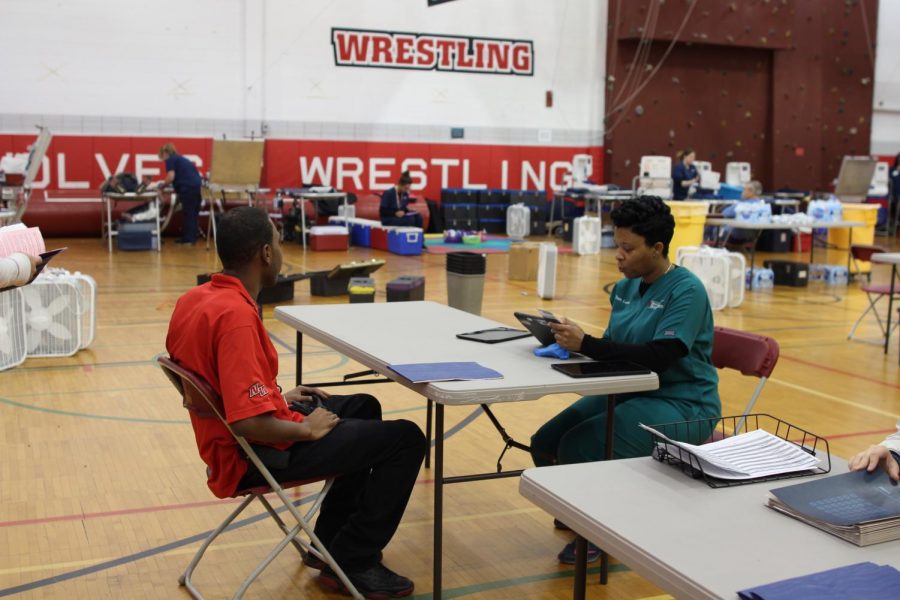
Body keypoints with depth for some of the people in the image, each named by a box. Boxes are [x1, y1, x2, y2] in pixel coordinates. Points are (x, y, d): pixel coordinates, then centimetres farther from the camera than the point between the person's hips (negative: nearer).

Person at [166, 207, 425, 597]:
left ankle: (329, 540, 31)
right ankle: (350, 563, 8)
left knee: (363, 408, 27)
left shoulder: (195, 300, 2)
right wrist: (307, 429, -16)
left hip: (233, 445, 10)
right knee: (404, 439, -5)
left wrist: (279, 399, 14)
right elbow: (249, 423, -33)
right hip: (260, 454, -10)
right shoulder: (236, 314, -29)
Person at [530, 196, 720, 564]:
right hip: (629, 391, 8)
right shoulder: (625, 288, 8)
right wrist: (573, 340, -12)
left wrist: (585, 344, -31)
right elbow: (615, 347, 8)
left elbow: (659, 356, -27)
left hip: (680, 404, -8)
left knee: (579, 448, -25)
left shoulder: (686, 291, -16)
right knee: (545, 443, -4)